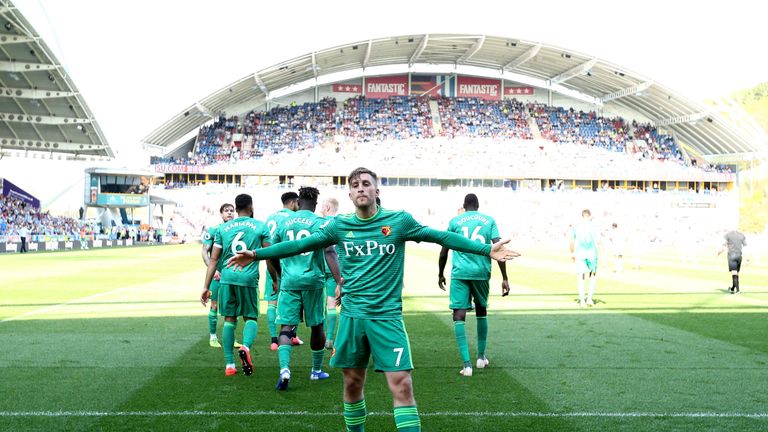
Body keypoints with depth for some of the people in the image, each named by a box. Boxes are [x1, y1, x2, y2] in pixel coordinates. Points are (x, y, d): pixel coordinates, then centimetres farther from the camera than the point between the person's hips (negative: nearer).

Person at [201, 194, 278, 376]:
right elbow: (269, 258, 5)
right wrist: (275, 280, 18)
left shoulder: (223, 228, 12)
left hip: (227, 277, 2)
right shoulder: (260, 227, 5)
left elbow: (213, 260, 9)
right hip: (248, 278, -2)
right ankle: (245, 347, -18)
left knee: (229, 319, 12)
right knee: (251, 318, 11)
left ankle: (229, 364, 11)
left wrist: (206, 287, 10)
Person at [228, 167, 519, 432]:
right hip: (352, 315, 2)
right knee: (353, 383, 11)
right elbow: (301, 244, 6)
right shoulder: (339, 226, 4)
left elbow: (442, 237, 0)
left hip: (387, 316, -2)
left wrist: (486, 250, -5)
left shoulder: (399, 221, -1)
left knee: (401, 386, -9)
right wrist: (257, 254, 3)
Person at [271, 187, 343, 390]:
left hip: (289, 282, 2)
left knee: (286, 327, 0)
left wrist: (278, 279, 30)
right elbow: (329, 252, -14)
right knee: (317, 326, 14)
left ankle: (285, 369, -22)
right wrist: (338, 281, -16)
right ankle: (317, 370, 28)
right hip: (313, 281, -1)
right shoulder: (320, 223, -2)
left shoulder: (284, 223, 9)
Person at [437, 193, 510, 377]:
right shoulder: (489, 220, 10)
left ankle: (466, 363, -14)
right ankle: (481, 356, 28)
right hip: (481, 272, 2)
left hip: (460, 272, -2)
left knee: (459, 315, -4)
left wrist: (440, 274, 22)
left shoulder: (454, 221, 9)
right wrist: (505, 278, 0)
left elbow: (444, 251, 9)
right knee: (481, 311, 22)